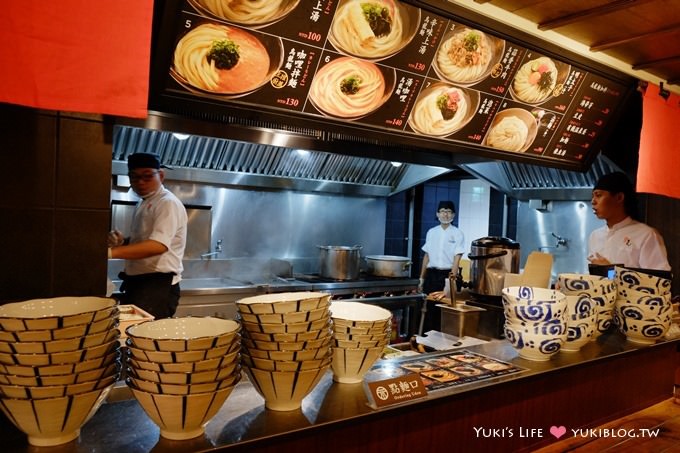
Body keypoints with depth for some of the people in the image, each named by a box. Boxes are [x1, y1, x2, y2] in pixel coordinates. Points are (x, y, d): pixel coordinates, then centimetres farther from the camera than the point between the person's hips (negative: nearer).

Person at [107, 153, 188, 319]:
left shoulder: (168, 203, -14)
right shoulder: (143, 204, 16)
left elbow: (158, 245, -29)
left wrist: (111, 252, -36)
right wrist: (123, 242, 4)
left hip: (158, 285, -10)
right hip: (137, 282, 10)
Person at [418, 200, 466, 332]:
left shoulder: (457, 233, -2)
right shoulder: (431, 232, 8)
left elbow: (457, 258, -9)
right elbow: (427, 256, 12)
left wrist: (452, 278, -19)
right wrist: (422, 278, 10)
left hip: (447, 274, -3)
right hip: (432, 274, 3)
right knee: (429, 307, 5)